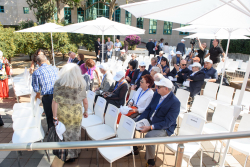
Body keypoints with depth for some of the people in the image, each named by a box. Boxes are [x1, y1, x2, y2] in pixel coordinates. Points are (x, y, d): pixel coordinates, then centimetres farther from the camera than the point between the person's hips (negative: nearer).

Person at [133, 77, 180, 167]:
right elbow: (148, 109, 4)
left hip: (164, 128, -7)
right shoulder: (156, 94, -2)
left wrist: (150, 127, -29)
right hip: (149, 121, 7)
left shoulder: (175, 102, -22)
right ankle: (134, 149, 18)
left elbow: (167, 122, -24)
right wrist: (138, 121, -10)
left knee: (149, 136, -33)